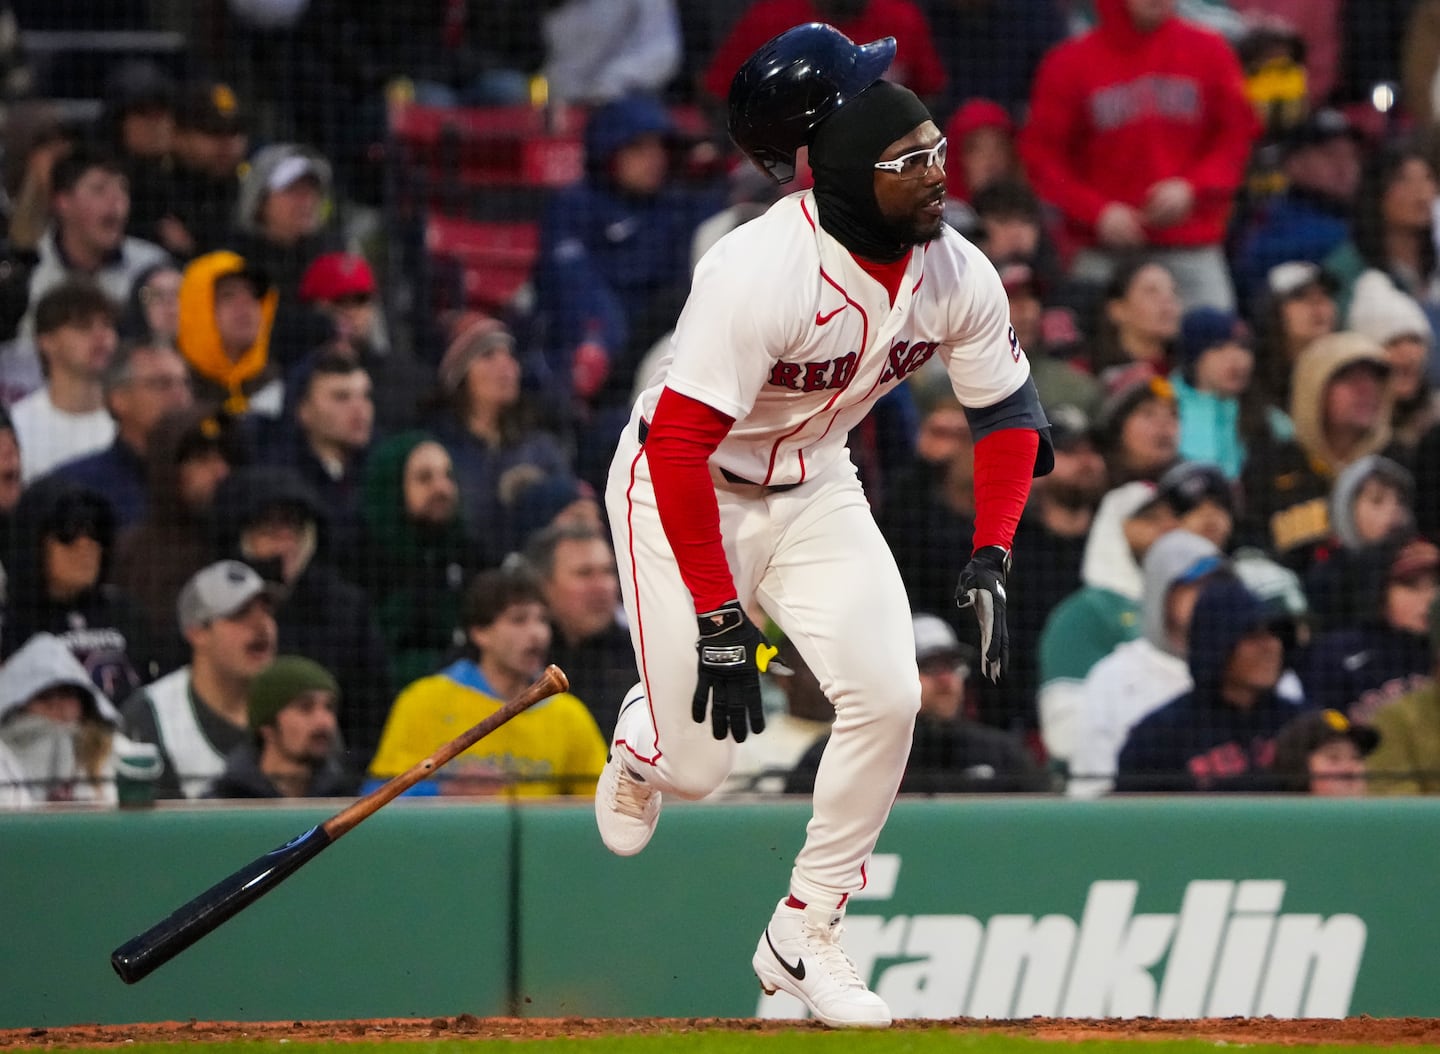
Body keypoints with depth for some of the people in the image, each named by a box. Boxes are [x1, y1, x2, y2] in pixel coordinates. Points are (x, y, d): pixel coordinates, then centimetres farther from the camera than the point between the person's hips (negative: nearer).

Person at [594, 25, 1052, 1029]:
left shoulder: (958, 275, -13)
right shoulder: (761, 272, -33)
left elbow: (1008, 411, 2)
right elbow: (680, 446, -32)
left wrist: (991, 557, -12)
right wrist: (718, 618, -33)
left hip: (816, 489, 5)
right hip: (685, 490, -5)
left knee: (887, 697, -15)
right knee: (699, 764, -5)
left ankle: (803, 936, 2)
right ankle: (642, 740, 36)